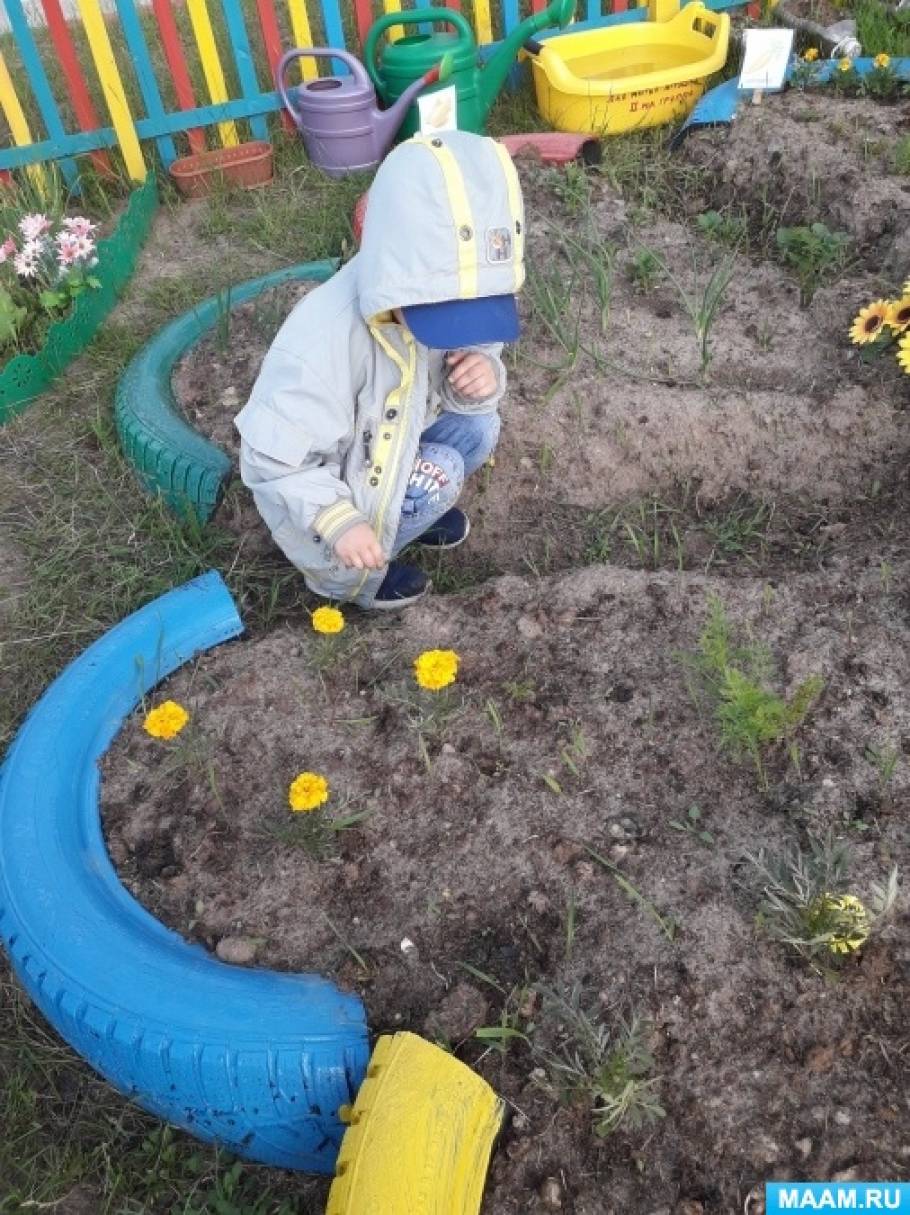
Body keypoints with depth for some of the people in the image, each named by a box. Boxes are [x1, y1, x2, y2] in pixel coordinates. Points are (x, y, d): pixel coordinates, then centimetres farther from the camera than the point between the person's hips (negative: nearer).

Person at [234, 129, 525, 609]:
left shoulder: (432, 296, -16)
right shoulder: (325, 340, -38)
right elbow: (272, 459, -32)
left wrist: (482, 377, -26)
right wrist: (338, 522, -39)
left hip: (387, 441, 7)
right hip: (316, 489, -7)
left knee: (477, 427, -10)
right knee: (441, 472, -24)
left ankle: (396, 508, 14)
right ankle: (343, 572, -3)